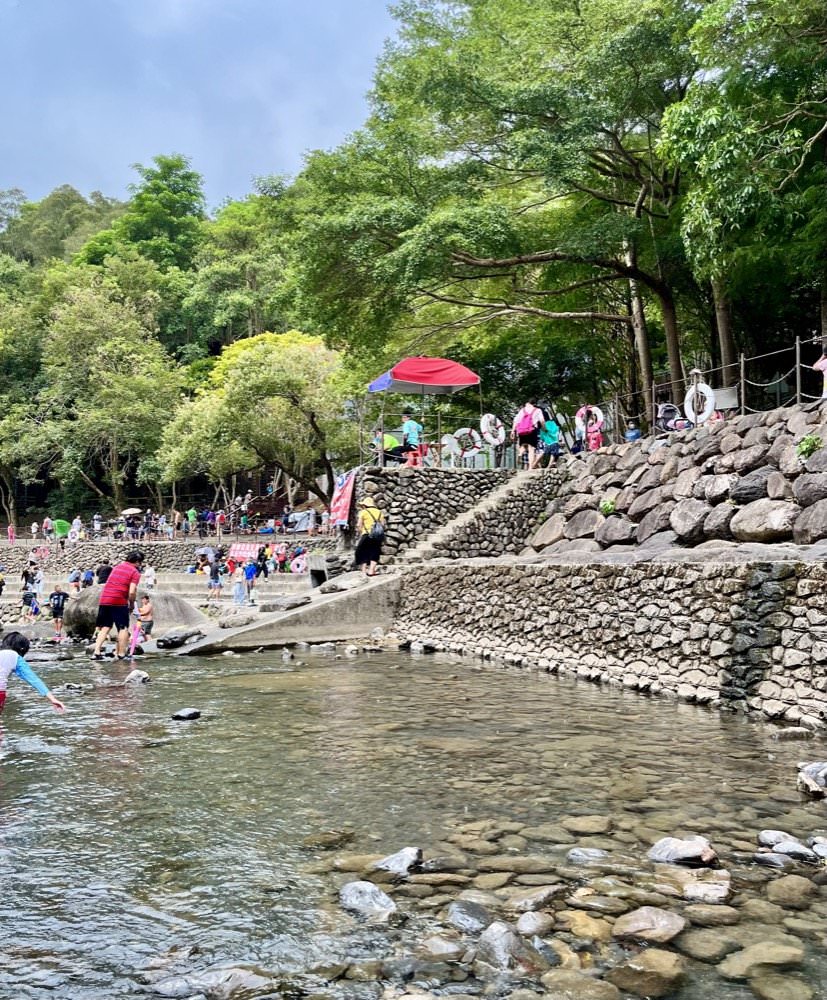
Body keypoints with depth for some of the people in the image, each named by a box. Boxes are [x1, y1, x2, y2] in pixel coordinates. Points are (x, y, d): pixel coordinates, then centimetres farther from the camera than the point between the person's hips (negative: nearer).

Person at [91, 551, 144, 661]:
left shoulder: (117, 567, 19)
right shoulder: (135, 572, -2)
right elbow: (132, 592, -13)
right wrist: (132, 604, 4)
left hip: (104, 599, 6)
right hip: (119, 602, -6)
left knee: (105, 627, 13)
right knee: (123, 628, 4)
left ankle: (97, 651, 3)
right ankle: (121, 654, 3)